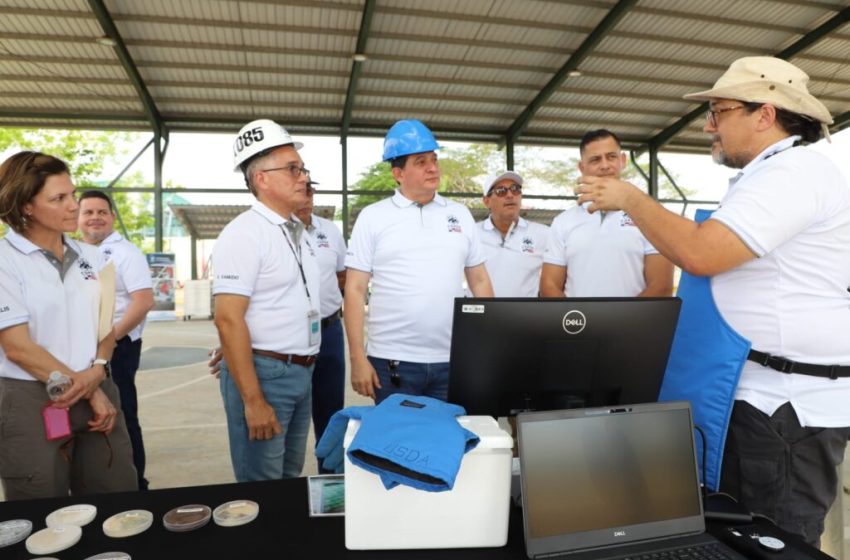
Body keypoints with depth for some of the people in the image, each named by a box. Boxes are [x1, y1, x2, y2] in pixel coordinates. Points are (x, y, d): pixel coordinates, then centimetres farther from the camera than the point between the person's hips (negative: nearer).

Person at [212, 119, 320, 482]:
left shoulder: (297, 232, 12)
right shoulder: (244, 233, -14)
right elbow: (228, 320, -19)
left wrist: (305, 369, 17)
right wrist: (253, 400, -21)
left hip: (301, 372, 8)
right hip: (263, 372, -8)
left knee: (291, 480, 20)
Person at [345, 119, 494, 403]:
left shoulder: (460, 215, 9)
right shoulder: (373, 217, 0)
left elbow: (480, 281, 12)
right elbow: (355, 291, -3)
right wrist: (358, 358, -8)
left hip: (452, 361, 3)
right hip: (393, 361, -2)